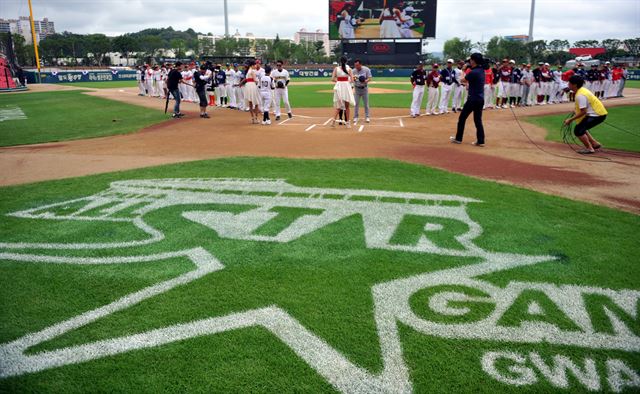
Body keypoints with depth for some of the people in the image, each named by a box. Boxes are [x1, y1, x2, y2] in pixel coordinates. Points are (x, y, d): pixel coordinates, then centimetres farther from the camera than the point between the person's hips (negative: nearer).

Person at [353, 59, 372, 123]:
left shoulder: (366, 69, -11)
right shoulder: (354, 71, -6)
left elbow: (369, 78, -10)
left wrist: (365, 81, -31)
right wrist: (353, 78, -28)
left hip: (364, 88, -1)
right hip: (357, 88, 1)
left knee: (366, 103, 5)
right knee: (356, 103, 3)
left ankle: (367, 117, 14)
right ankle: (355, 117, 11)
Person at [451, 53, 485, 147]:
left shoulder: (473, 72, -17)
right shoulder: (481, 71, 7)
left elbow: (463, 80, -3)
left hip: (473, 99, -8)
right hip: (481, 99, 8)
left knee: (462, 118, 6)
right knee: (478, 120, 10)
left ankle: (458, 138, 13)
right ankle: (480, 141, 7)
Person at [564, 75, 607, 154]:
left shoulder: (580, 95, -23)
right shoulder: (582, 90, 8)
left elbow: (583, 112, -25)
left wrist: (570, 120, -21)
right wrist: (576, 111, 19)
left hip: (597, 115, -10)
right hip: (599, 112, 10)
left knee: (578, 131, -10)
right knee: (581, 127, 22)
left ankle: (589, 148, -1)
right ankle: (595, 143, 27)